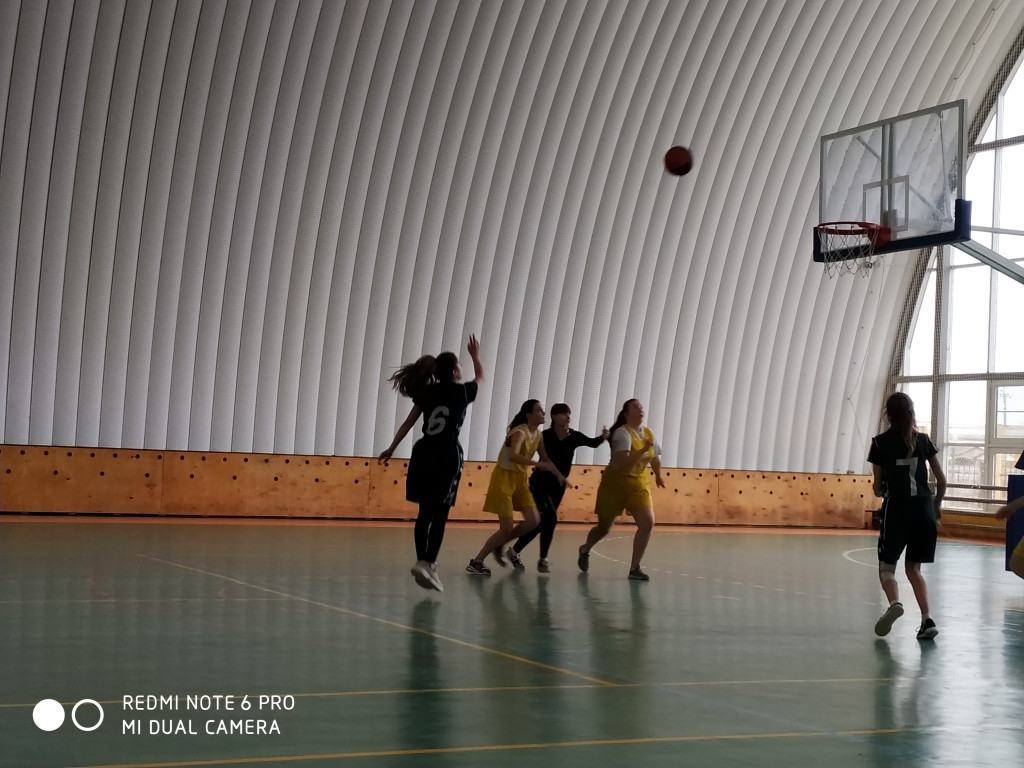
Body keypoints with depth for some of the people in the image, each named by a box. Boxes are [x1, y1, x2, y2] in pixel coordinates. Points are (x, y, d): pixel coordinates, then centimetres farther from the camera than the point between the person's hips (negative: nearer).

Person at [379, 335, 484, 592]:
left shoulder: (427, 392, 9)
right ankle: (428, 564, -12)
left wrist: (391, 448, 16)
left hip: (424, 454, 5)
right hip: (447, 456, -5)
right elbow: (480, 377, 20)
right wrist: (475, 356, 36)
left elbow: (408, 423, 10)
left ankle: (422, 562, 12)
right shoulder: (461, 392, -1)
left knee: (425, 512, 12)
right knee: (440, 514, -4)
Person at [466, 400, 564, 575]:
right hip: (504, 477, -8)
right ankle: (476, 562, 3)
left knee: (534, 520, -2)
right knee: (507, 528, -9)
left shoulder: (538, 434, 5)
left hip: (520, 479, 8)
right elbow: (513, 456, -40)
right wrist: (537, 464, -47)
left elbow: (545, 458, 20)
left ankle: (499, 545, 17)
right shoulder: (520, 432, -21)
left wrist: (559, 475, 12)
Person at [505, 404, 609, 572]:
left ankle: (515, 551, 25)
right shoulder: (545, 435, -14)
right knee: (550, 517, -20)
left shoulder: (574, 436, -3)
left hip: (558, 485, 6)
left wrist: (602, 437, -31)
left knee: (542, 521, 9)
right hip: (541, 483, -6)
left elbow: (593, 443, -12)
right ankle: (543, 559, -7)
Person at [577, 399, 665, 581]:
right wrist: (644, 449, -37)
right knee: (604, 527, 9)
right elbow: (623, 461, -34)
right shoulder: (622, 433, -20)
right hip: (616, 483, -5)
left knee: (648, 523, -15)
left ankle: (634, 568, -6)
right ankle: (585, 550, 43)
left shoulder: (648, 433, 1)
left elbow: (655, 457, 21)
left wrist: (658, 476, 33)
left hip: (639, 483, 5)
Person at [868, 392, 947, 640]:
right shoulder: (923, 440, 6)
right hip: (924, 509, 3)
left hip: (897, 509, -3)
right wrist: (937, 507, 24)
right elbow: (942, 480, 8)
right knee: (914, 567, 16)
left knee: (887, 565, 9)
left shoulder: (880, 442, -2)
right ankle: (927, 619, 1)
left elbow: (878, 488, 2)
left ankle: (894, 603, -21)